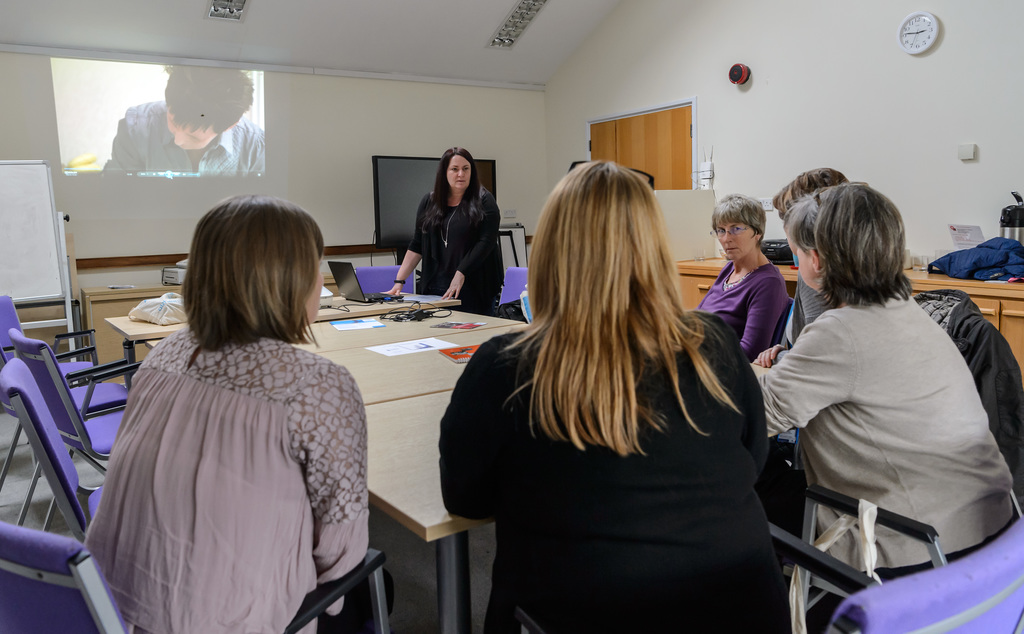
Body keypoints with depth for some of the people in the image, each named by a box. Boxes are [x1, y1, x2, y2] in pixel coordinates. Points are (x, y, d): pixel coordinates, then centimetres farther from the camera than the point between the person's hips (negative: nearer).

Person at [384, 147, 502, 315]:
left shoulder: (484, 202, -1)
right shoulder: (429, 202, 11)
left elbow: (486, 242, -10)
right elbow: (417, 246, 11)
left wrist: (460, 275, -18)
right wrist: (399, 282, 3)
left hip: (475, 288, -3)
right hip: (435, 287, 3)